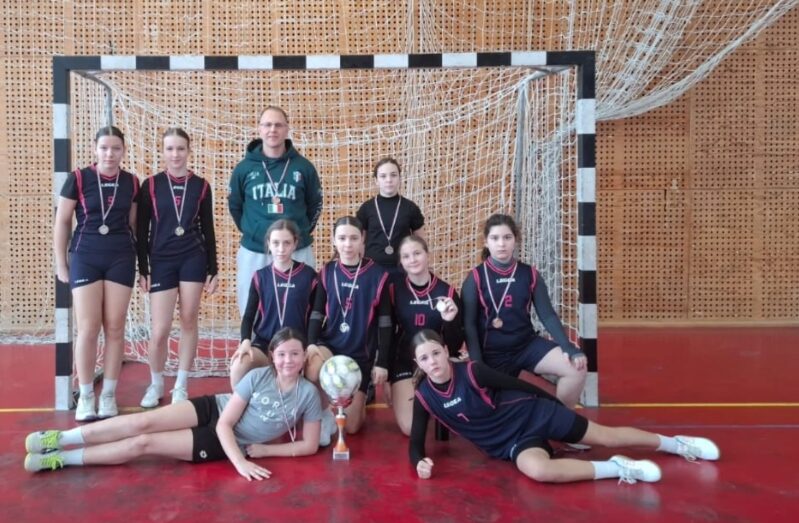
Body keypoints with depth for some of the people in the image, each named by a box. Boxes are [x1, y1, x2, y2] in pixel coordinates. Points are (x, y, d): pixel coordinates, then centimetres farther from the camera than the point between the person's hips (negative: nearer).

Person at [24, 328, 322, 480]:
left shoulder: (308, 394, -15)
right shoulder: (258, 376, -12)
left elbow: (310, 445, -12)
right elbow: (225, 422, -13)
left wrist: (258, 451, -13)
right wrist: (239, 462, -29)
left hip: (224, 444, -1)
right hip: (214, 409, 2)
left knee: (143, 443, -13)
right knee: (144, 422, -20)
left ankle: (62, 459, -2)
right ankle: (60, 439, -4)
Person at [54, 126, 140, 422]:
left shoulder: (132, 183, 2)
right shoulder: (78, 179, -4)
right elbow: (62, 222, 1)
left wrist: (137, 260, 8)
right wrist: (60, 263, 0)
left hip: (121, 259, 2)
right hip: (85, 258, -2)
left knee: (114, 328, 4)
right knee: (88, 329, -3)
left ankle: (109, 395, 14)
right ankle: (85, 396, 11)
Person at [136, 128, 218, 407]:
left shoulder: (201, 186, 3)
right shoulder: (150, 185, 0)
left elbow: (208, 230, 7)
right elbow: (141, 231, 2)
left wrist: (212, 270, 5)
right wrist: (143, 270, -1)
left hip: (193, 259, 1)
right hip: (161, 261, -1)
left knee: (189, 322, 5)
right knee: (160, 330, -3)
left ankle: (181, 385, 18)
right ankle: (156, 384, 20)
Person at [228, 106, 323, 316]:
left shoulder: (303, 167, 0)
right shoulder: (244, 168, 2)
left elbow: (315, 205, 10)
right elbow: (234, 206, 13)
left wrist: (301, 232, 7)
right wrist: (251, 231, 10)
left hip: (297, 253, 0)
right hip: (253, 253, 1)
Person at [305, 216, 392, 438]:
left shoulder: (378, 275, -6)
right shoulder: (327, 272, 1)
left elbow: (385, 322, -3)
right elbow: (316, 313, 1)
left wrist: (382, 362, -6)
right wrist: (311, 344, -17)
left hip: (361, 354, -1)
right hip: (329, 345, 1)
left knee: (351, 427, 0)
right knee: (313, 370, -37)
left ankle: (361, 398, 35)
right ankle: (325, 414, -7)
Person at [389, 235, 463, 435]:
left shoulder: (447, 291, -5)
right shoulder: (395, 288, -6)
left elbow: (456, 345, -3)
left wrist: (450, 321, -23)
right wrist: (385, 375, -2)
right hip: (404, 363, 0)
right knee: (410, 428, -12)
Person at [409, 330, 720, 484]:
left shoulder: (471, 372, -20)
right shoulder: (424, 397, -10)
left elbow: (518, 385, -7)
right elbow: (415, 443, -2)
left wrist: (555, 403, 6)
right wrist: (420, 462, -25)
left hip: (531, 414, -2)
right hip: (510, 444, 2)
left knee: (606, 437, 3)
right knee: (539, 470, -33)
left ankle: (677, 444, 28)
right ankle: (617, 469, -17)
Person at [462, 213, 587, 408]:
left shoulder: (530, 274, 1)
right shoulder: (476, 278, -7)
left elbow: (548, 315, 0)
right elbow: (469, 325, -7)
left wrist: (569, 348, -13)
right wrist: (478, 366, -13)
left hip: (528, 344, 3)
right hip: (493, 353, -2)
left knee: (577, 368, -15)